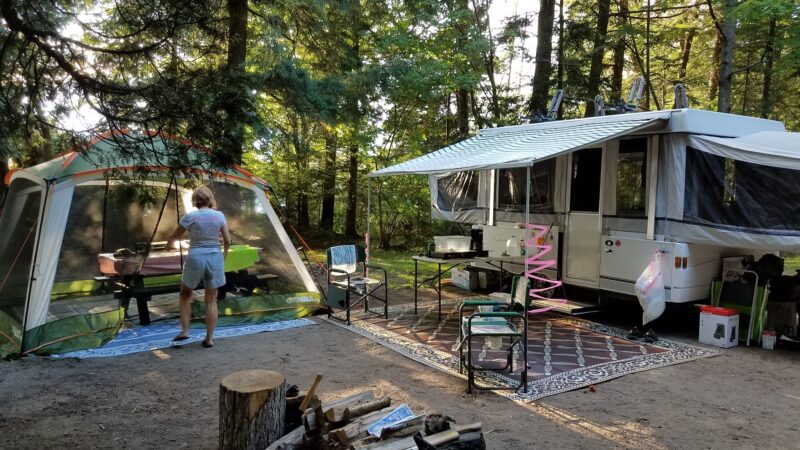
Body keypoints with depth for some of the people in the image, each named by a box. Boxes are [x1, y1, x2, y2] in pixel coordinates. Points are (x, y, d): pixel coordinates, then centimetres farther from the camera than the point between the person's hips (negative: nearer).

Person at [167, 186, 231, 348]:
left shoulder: (190, 216, -6)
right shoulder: (219, 215, -1)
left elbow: (175, 236, 7)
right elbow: (227, 241, 1)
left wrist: (169, 245, 29)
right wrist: (223, 257, 19)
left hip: (195, 258, -1)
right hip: (215, 258, 2)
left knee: (185, 293, 22)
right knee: (211, 300, 8)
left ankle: (184, 331, 17)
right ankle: (209, 338, 10)